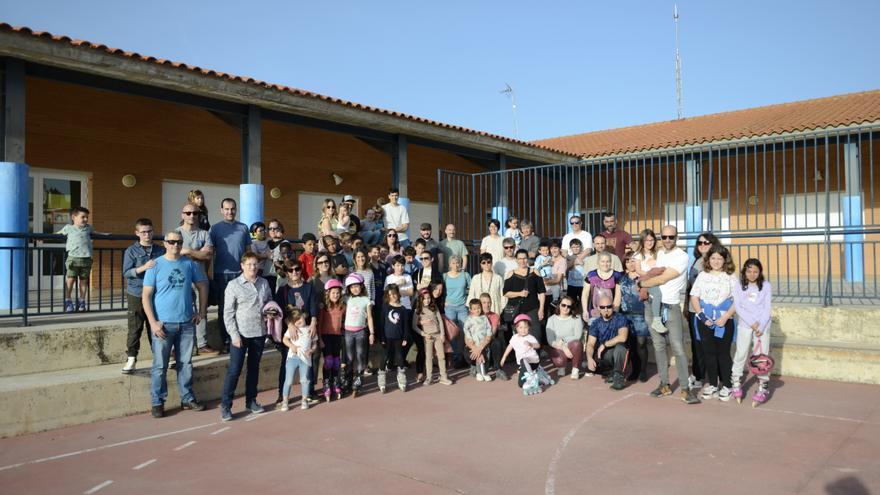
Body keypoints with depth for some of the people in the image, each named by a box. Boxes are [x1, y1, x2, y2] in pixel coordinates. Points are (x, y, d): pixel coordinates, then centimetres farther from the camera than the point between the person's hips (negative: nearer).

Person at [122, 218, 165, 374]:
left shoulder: (160, 250, 6)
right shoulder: (131, 251, 0)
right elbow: (126, 272, -9)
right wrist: (143, 267, -22)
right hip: (136, 295, -1)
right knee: (135, 328, 3)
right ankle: (131, 359, 13)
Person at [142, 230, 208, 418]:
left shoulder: (189, 264, 5)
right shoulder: (155, 265, -4)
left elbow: (203, 286, 16)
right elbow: (146, 296, -5)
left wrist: (202, 311, 9)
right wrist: (153, 322, -12)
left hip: (187, 323, 3)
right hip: (163, 324, -3)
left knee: (185, 363, 12)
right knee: (160, 366, 2)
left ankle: (187, 398, 23)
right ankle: (158, 402, 14)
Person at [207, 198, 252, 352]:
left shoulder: (243, 228, 9)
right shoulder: (215, 228, 3)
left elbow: (248, 250, 11)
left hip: (241, 273, 1)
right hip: (222, 274, -1)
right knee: (223, 308, 4)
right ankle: (226, 341, 11)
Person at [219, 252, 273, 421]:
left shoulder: (264, 283, 6)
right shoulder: (233, 285, -7)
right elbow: (228, 313, -8)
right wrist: (234, 335, -13)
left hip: (259, 333, 4)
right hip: (240, 334, -4)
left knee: (254, 368, 15)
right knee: (234, 370, -3)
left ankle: (251, 401, 27)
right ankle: (225, 405, 7)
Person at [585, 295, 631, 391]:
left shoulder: (620, 319, -11)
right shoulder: (596, 323, 1)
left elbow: (622, 337, -28)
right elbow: (590, 344, -4)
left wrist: (604, 344, -18)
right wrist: (590, 358, -25)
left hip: (619, 354, -3)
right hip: (604, 355, 3)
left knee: (620, 346, -37)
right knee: (588, 365, -24)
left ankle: (619, 377, -18)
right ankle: (611, 372, 4)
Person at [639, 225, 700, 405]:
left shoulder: (682, 257, -10)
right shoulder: (659, 253, 12)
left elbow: (662, 279, -14)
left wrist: (641, 283, -3)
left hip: (671, 307, -6)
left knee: (678, 348, -8)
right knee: (659, 346, 10)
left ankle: (685, 389, -3)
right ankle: (665, 384, 18)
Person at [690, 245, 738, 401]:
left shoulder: (730, 277, 1)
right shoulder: (702, 275, 7)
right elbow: (694, 297, 5)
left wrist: (725, 317, -15)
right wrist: (701, 315, -7)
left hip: (724, 322, -2)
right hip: (705, 321, 2)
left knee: (723, 353, 1)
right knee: (709, 353, 8)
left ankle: (726, 385, 14)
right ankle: (712, 384, 20)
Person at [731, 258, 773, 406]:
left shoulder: (766, 286, -1)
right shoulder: (739, 286, 0)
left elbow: (767, 308, -3)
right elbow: (738, 307, -4)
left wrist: (761, 327, -11)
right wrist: (752, 322, -12)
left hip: (762, 325, 0)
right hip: (744, 325, 1)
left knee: (762, 355, -1)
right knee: (740, 354, 4)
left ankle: (762, 388, 7)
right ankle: (736, 384, 17)